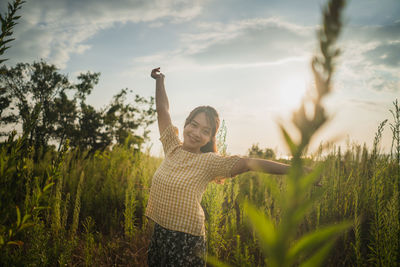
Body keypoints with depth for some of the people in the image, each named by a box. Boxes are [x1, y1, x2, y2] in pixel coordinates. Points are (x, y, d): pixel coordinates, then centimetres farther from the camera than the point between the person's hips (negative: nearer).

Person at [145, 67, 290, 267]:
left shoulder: (208, 162, -11)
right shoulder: (173, 148, 2)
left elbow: (248, 163, -21)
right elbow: (163, 110, 10)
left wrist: (294, 170, -24)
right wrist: (159, 80, 16)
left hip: (187, 241, -5)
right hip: (159, 233, 5)